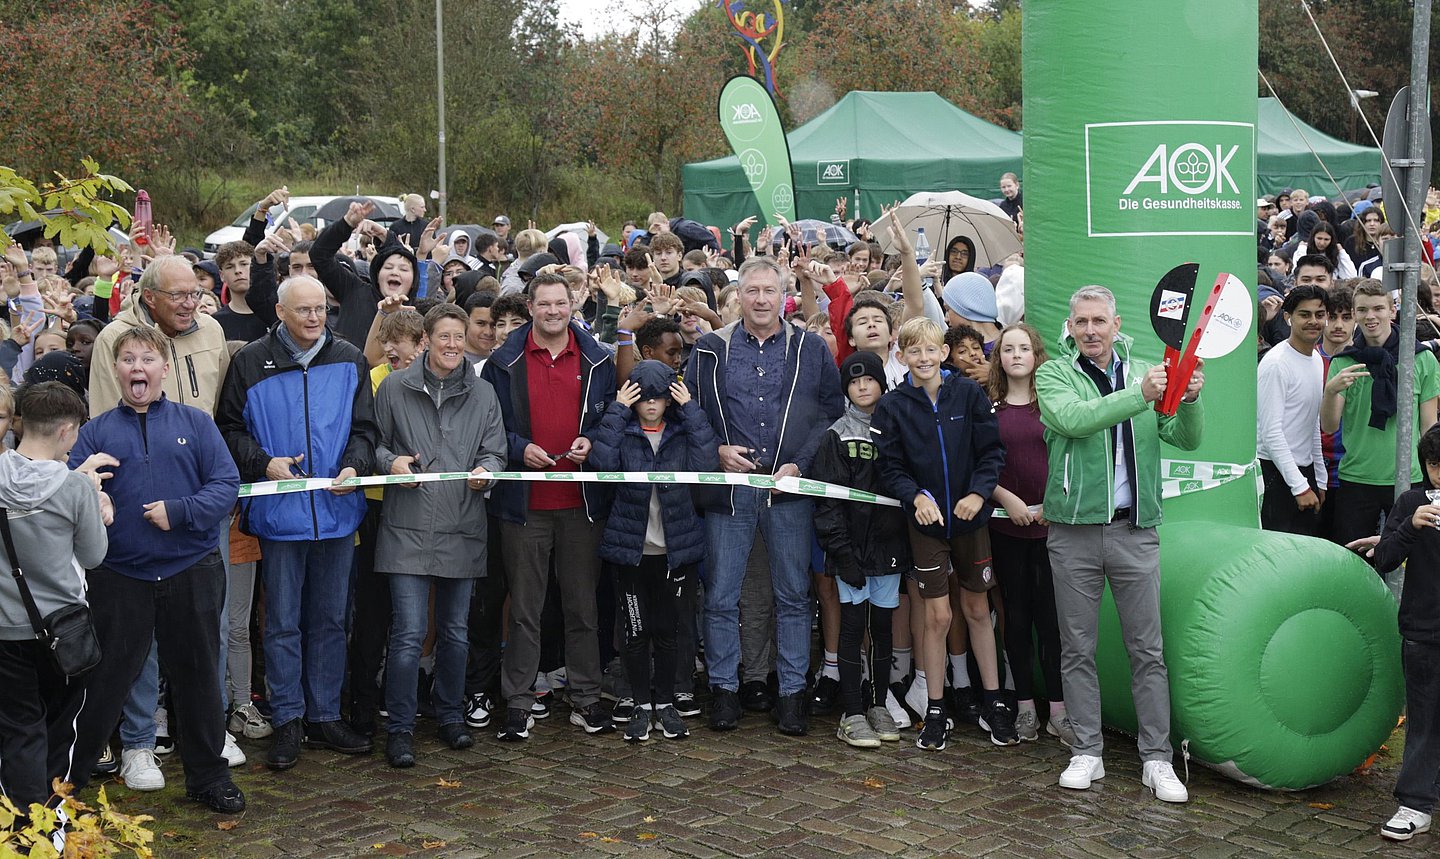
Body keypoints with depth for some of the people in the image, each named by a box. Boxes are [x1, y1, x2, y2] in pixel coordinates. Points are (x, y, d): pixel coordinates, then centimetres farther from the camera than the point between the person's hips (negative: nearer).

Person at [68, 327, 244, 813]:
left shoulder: (195, 423, 4)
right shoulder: (96, 432, 7)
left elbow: (226, 483, -3)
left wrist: (178, 512, -15)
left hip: (192, 571, 0)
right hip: (121, 576, 0)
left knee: (198, 676, 10)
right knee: (105, 680, 6)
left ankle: (208, 777, 24)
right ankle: (67, 777, 21)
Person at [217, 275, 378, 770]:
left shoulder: (349, 361, 5)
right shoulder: (251, 363, 0)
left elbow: (363, 427, 6)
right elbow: (230, 427, 3)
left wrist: (354, 466, -12)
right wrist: (264, 463, -12)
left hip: (337, 510, 2)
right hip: (280, 511, -2)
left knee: (330, 618, 11)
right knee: (283, 622, 4)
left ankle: (324, 716, 21)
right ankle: (286, 721, 13)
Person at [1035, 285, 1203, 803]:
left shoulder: (1144, 372, 8)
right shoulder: (1054, 375, 1)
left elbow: (1186, 440, 2)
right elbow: (1074, 420, -20)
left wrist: (1190, 400, -18)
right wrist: (1139, 396, -27)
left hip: (1135, 530, 1)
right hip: (1074, 531, -1)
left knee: (1148, 649, 3)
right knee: (1078, 648, 7)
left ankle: (1157, 759, 11)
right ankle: (1087, 752, 18)